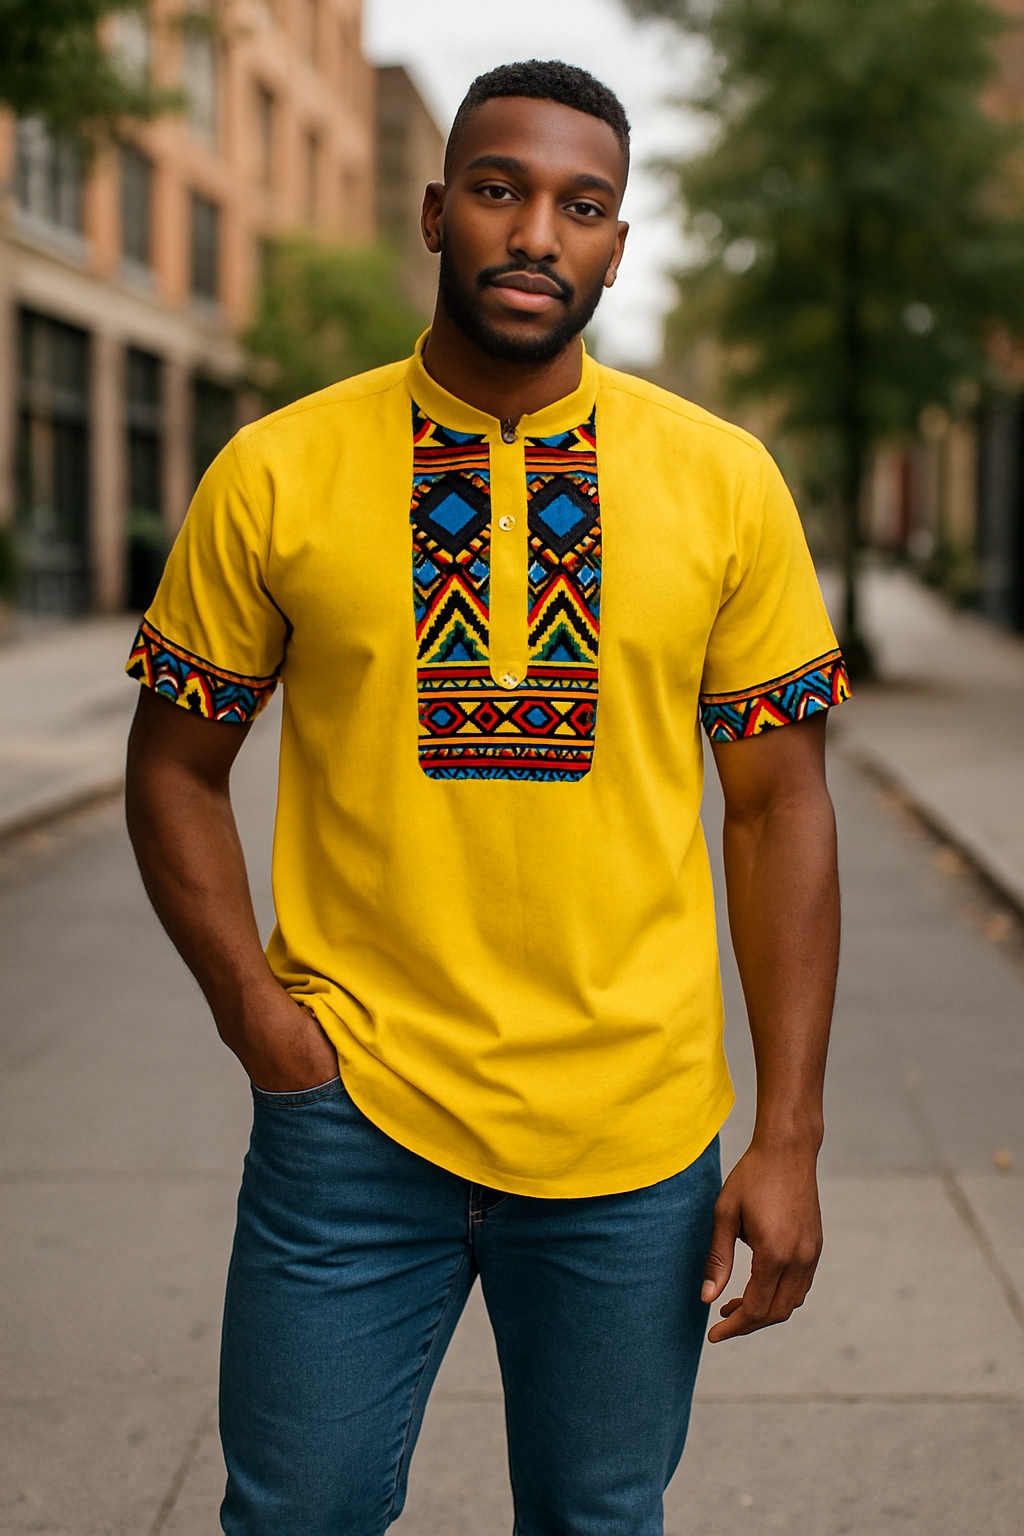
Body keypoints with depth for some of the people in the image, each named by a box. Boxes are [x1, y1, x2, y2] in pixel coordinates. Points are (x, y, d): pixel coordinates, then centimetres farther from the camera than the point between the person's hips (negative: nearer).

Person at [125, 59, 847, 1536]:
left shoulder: (726, 482, -1)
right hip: (352, 1115, 0)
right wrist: (258, 1014, -7)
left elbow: (780, 807, 2)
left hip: (637, 1132, 1)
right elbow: (176, 768, 6)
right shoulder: (274, 474, -3)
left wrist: (789, 1137, -2)